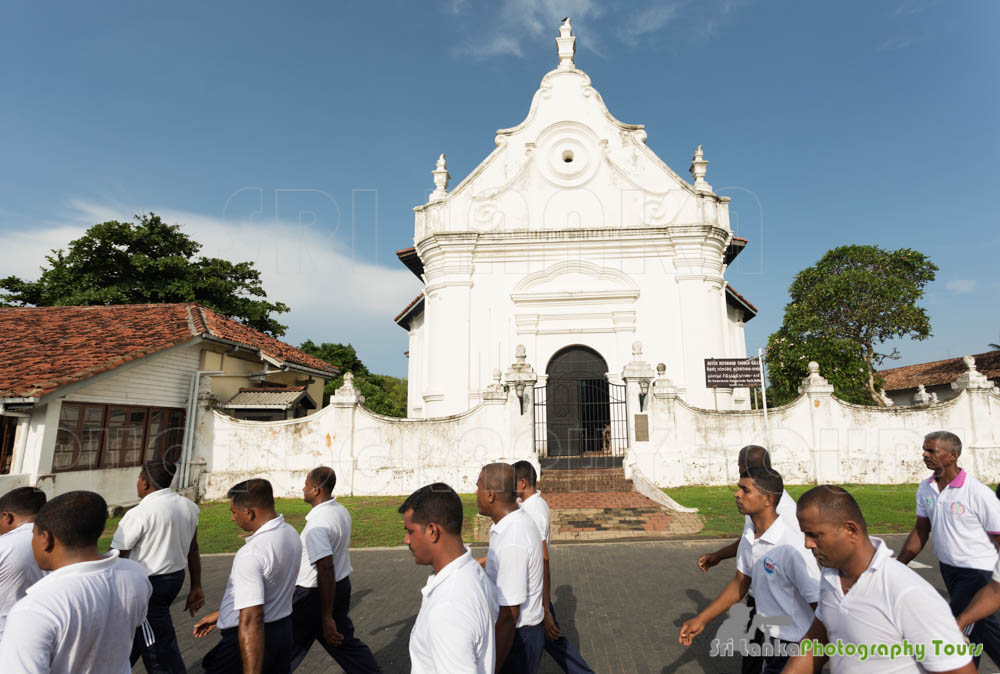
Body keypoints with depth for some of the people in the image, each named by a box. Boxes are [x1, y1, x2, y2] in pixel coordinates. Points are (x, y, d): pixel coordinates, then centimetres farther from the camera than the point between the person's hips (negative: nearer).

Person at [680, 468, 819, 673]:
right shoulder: (750, 538, -2)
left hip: (791, 644, -7)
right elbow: (739, 585, 9)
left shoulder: (791, 547, -28)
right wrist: (701, 620, 9)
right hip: (764, 634, 7)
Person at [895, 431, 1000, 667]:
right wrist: (897, 566, 4)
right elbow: (920, 532, 7)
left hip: (976, 571, -6)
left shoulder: (978, 493, -19)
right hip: (947, 568, 6)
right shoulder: (925, 489, -2)